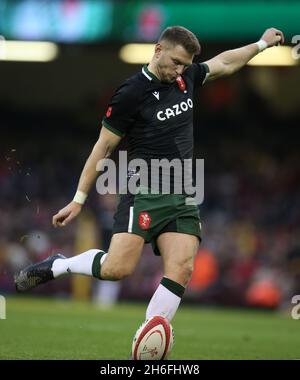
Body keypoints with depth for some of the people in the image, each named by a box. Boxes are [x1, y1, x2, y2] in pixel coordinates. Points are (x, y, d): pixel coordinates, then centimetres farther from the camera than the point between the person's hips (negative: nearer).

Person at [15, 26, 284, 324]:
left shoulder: (186, 76, 11)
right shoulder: (131, 93, -8)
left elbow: (223, 63, 32)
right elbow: (104, 147, -3)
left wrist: (262, 43, 37)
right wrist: (78, 200, -1)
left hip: (182, 196, 6)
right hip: (145, 191, -6)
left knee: (181, 271, -13)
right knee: (117, 268, -21)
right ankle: (56, 266, 4)